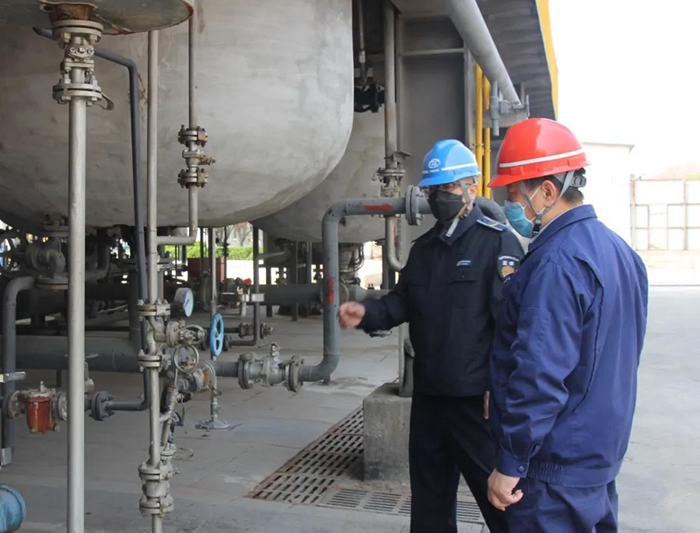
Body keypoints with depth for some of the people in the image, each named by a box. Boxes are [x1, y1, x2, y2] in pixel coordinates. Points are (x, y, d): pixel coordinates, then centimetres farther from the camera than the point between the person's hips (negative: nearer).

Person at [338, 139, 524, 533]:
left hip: (477, 398, -7)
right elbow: (403, 302, 17)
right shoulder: (424, 248, 14)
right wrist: (367, 314, -4)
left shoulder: (498, 242, -10)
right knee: (429, 495, 20)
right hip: (428, 396, 8)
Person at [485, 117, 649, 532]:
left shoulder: (557, 263, -24)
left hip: (557, 470, -9)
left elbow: (540, 376, -26)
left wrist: (511, 464, -18)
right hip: (602, 456, 9)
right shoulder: (618, 250, 8)